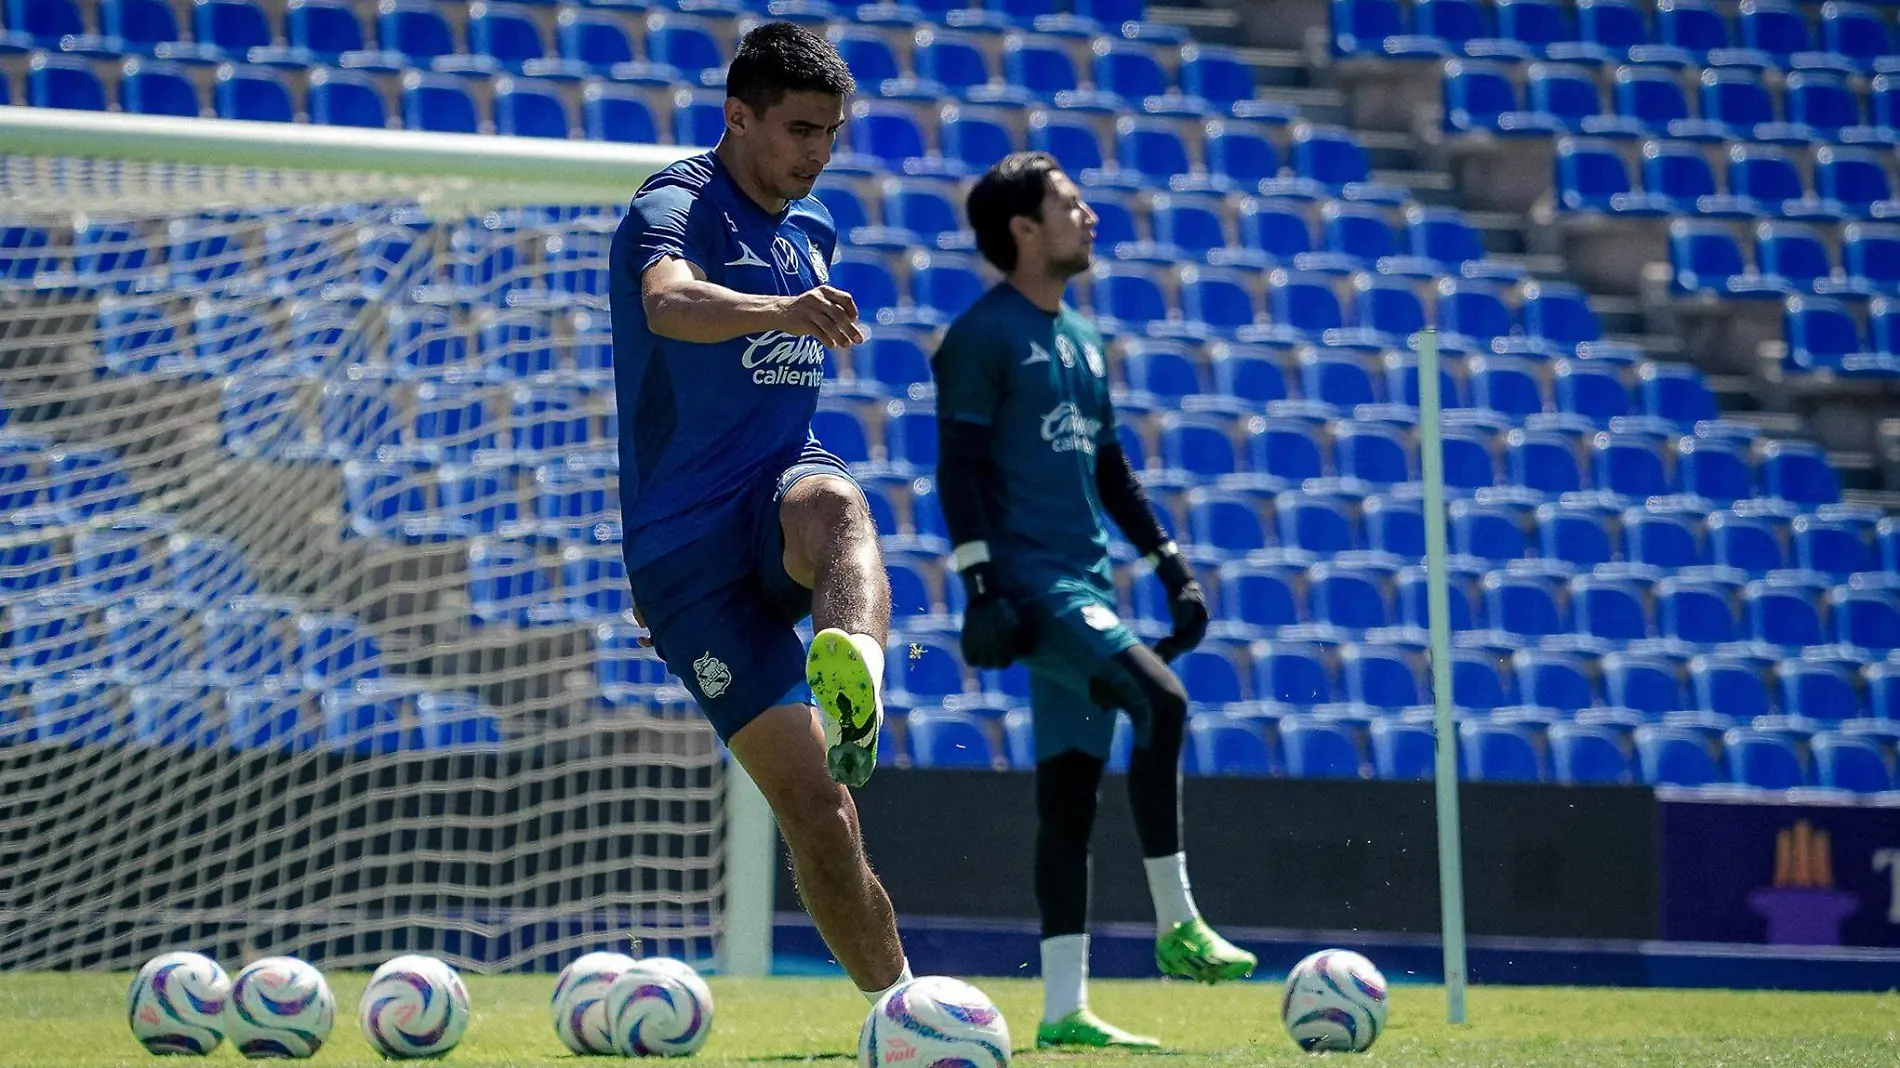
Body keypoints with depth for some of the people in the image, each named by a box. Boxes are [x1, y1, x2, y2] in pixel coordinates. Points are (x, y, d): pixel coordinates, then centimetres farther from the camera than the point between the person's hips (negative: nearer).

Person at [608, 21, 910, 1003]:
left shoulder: (810, 228, 14)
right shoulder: (674, 206, -9)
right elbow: (670, 304, -35)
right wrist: (782, 309, -53)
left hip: (776, 488, 4)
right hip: (682, 545, -4)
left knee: (834, 504, -37)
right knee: (814, 806, -11)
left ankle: (855, 676, -67)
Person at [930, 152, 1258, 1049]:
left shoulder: (1081, 342, 20)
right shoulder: (984, 334, -5)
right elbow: (959, 467, -10)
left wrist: (1171, 565, 21)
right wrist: (979, 583, -19)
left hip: (1087, 584, 8)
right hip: (1029, 579, -8)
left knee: (1071, 792, 5)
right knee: (1160, 699, -26)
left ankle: (1063, 1010, 5)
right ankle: (1177, 925, -21)